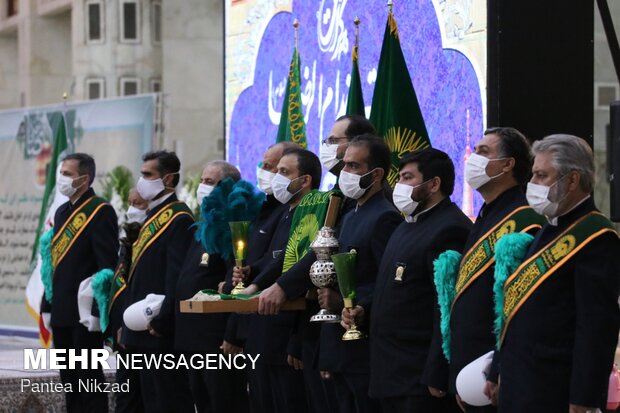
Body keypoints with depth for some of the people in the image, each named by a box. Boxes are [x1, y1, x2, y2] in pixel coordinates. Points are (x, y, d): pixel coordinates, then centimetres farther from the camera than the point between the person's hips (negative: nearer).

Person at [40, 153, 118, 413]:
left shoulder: (100, 211, -11)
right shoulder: (62, 211, 16)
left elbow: (107, 265, -16)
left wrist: (97, 310, -20)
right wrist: (48, 305, 17)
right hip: (62, 312, 8)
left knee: (88, 375, -4)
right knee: (69, 378, 11)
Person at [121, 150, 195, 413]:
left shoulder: (179, 218, -12)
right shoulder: (152, 217, 18)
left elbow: (178, 277, -20)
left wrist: (161, 322, -22)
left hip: (162, 333, -10)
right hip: (143, 333, 10)